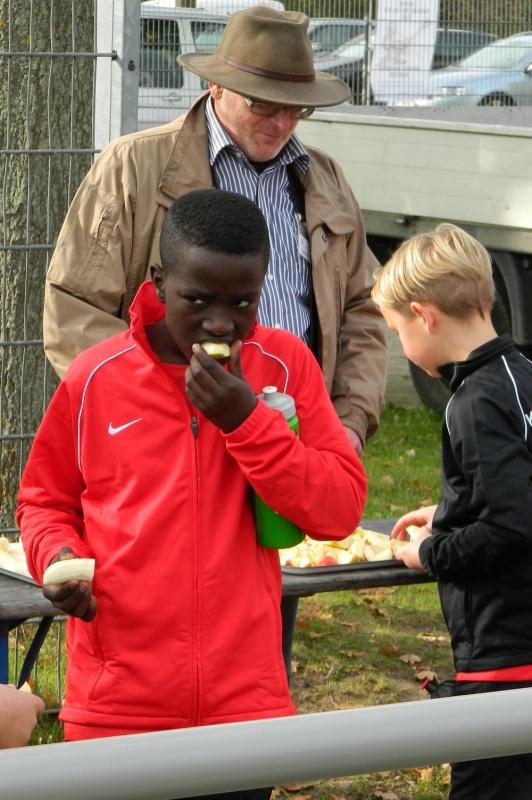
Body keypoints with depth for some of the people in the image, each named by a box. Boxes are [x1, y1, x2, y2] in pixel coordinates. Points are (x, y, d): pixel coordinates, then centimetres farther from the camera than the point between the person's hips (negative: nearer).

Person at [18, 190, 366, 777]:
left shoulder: (284, 367, 1)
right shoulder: (95, 378, -1)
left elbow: (341, 510, -4)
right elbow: (43, 500, 13)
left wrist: (246, 420, -13)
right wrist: (57, 556, -9)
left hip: (245, 701, 1)